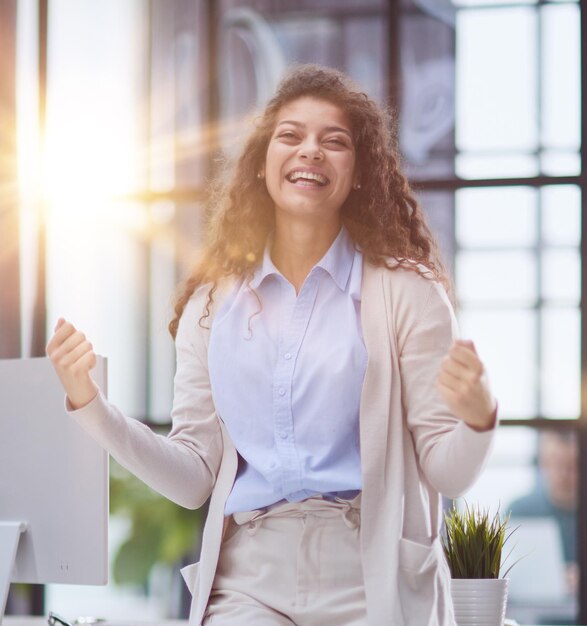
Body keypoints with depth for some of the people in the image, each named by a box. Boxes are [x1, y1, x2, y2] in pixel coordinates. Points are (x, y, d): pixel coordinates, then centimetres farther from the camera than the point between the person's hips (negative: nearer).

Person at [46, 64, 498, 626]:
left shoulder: (405, 291, 4)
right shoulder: (213, 304, 12)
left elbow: (445, 473, 1)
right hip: (249, 580, 1)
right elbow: (194, 478, 10)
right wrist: (88, 405, 1)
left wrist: (477, 419, -20)